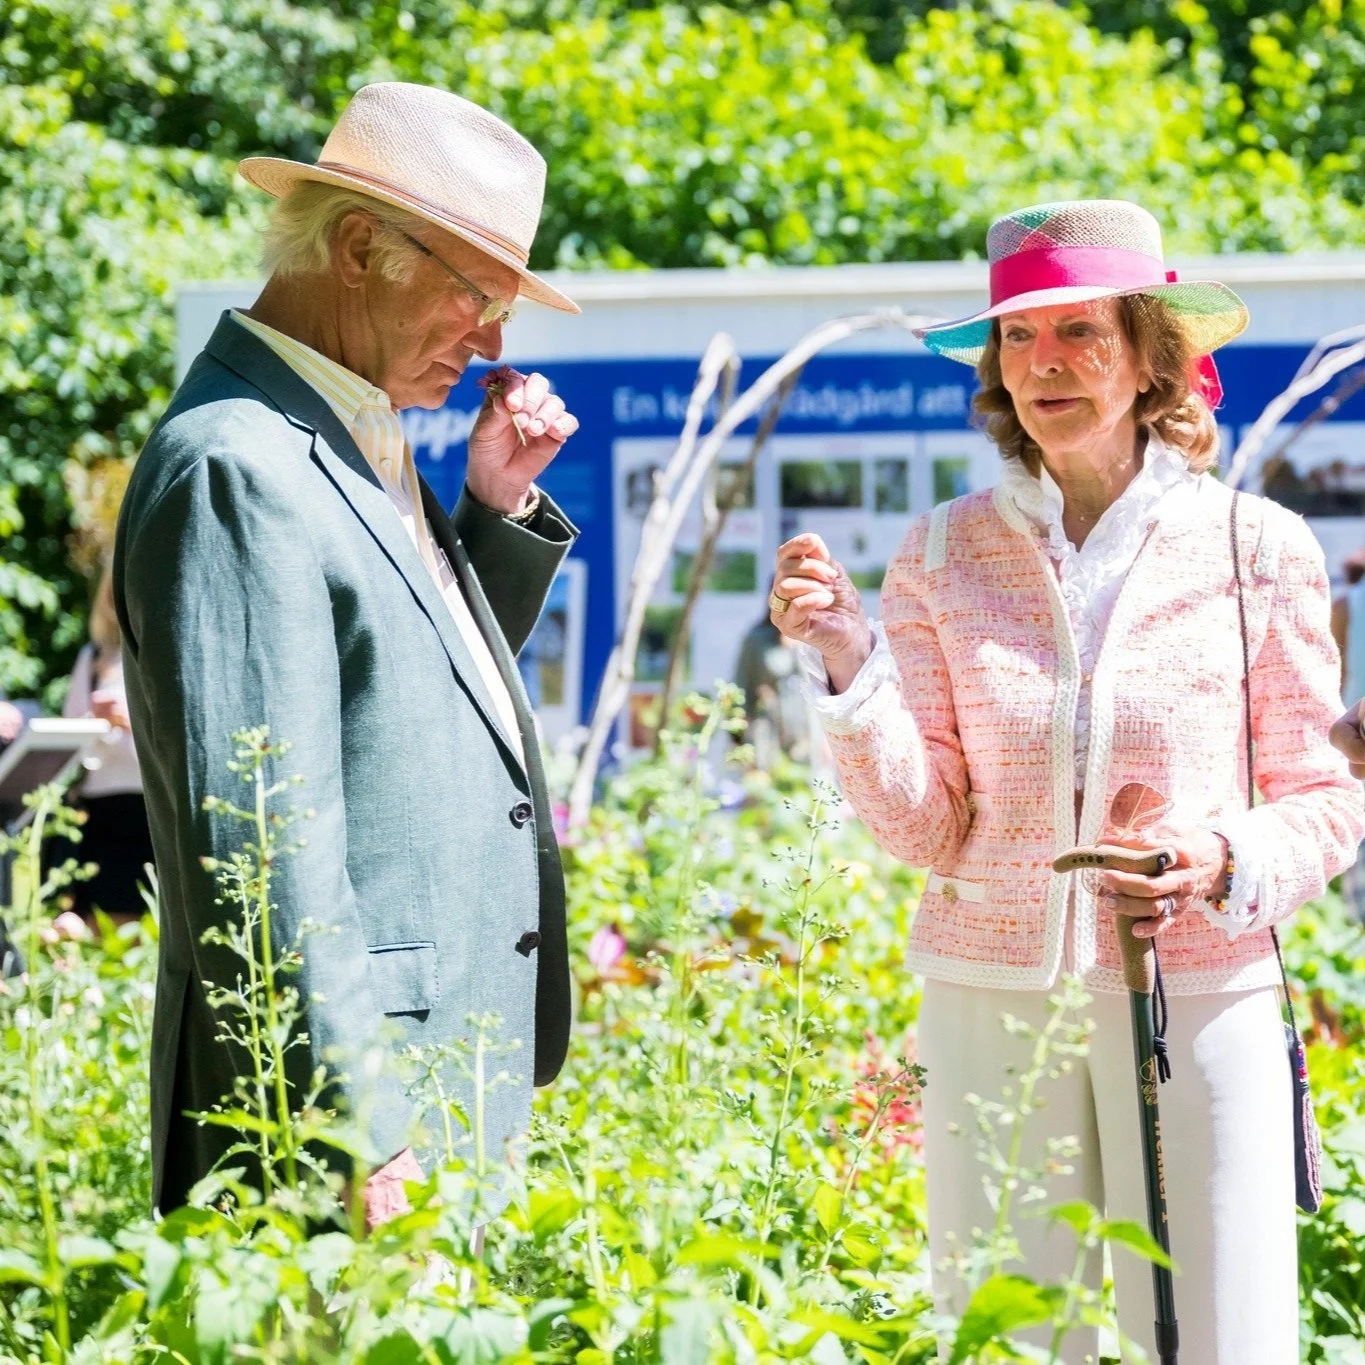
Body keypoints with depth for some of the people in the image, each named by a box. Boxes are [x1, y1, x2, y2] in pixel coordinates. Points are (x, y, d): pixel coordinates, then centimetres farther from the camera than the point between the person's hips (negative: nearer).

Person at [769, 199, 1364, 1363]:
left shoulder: (1258, 549, 0)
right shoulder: (944, 555, 3)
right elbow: (926, 823, 1)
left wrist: (1225, 866, -15)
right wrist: (848, 665, -13)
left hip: (1201, 1003, -1)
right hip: (993, 1004, 1)